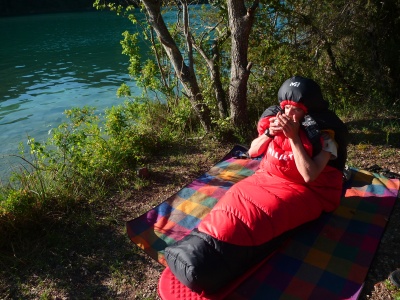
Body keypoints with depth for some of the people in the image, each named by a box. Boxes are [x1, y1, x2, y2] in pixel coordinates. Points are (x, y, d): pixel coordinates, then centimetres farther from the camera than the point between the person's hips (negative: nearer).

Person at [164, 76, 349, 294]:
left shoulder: (324, 133, -15)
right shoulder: (275, 118, 0)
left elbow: (309, 175, -24)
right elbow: (252, 152, 4)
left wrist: (293, 137, -28)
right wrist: (269, 133, -16)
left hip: (305, 191, -6)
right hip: (269, 178, 6)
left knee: (263, 211, -32)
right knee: (238, 196, -22)